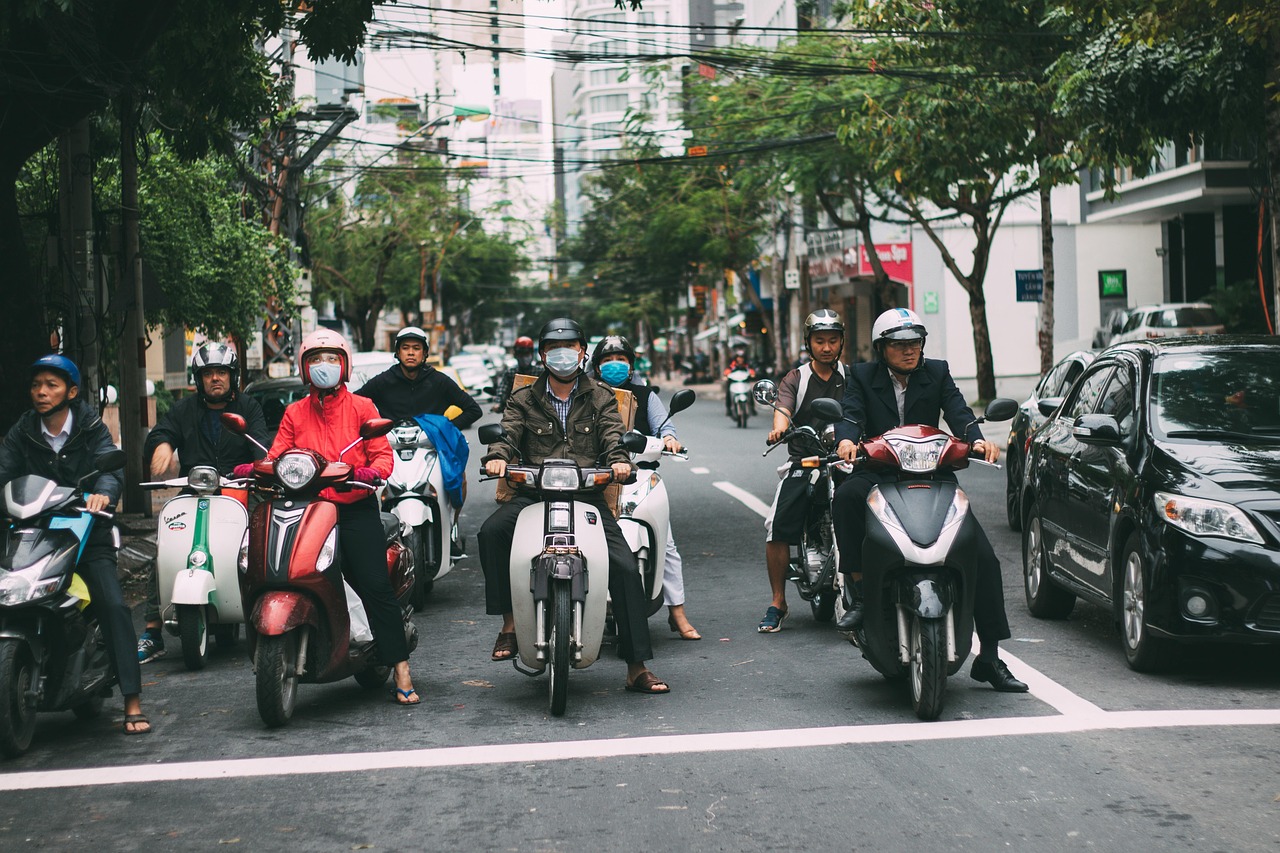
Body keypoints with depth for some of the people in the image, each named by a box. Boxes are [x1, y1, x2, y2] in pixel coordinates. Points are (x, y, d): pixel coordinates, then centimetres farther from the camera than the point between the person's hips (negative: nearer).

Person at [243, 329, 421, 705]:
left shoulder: (362, 407, 8)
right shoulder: (295, 413, 15)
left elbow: (383, 455, 1)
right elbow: (277, 458, 6)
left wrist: (369, 472, -21)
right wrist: (251, 469, -15)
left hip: (356, 508, -3)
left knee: (376, 586, -13)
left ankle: (401, 672, -12)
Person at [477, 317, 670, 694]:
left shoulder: (601, 398, 16)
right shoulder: (523, 400, 16)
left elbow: (612, 434, 2)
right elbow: (507, 432, 0)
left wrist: (619, 460, -22)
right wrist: (496, 456, -23)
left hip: (588, 493, 0)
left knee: (625, 567, -14)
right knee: (491, 532, -31)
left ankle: (637, 668, -7)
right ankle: (509, 620, -17)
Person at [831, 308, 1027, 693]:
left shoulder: (937, 372, 9)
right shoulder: (863, 376, 7)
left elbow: (958, 412, -6)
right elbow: (851, 414, -10)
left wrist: (978, 440, -27)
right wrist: (846, 440, -34)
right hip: (879, 475, -1)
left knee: (984, 557, -10)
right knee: (846, 495, -37)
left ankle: (989, 655, 0)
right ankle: (858, 593, -27)